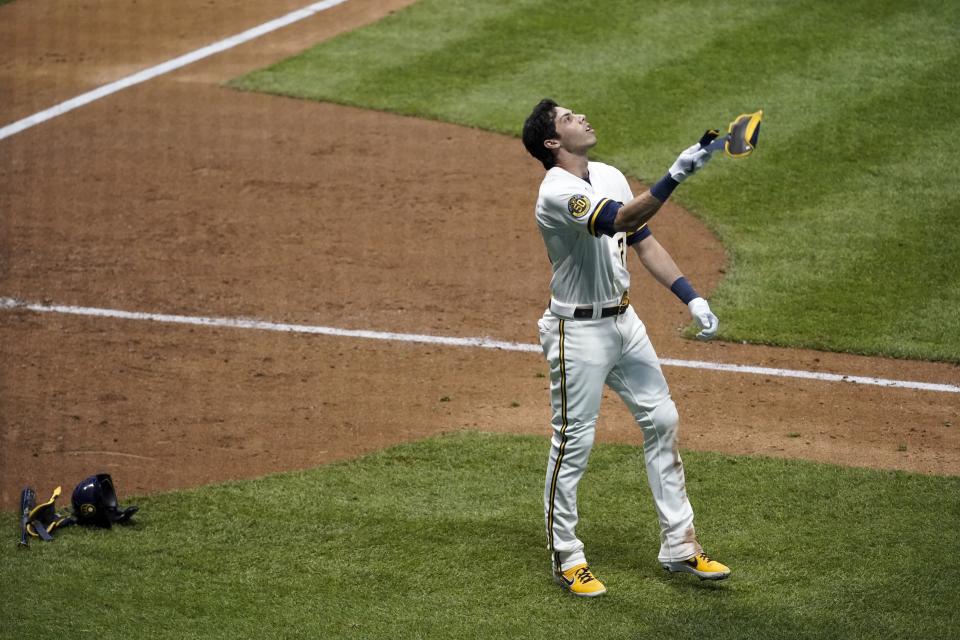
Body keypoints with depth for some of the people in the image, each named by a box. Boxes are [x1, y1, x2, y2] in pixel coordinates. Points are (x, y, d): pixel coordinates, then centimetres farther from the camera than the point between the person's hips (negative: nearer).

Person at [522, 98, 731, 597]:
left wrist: (692, 298, 2)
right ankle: (566, 560, 11)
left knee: (662, 420, 8)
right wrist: (675, 176, -47)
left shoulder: (610, 177, 7)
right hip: (579, 331, -8)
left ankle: (679, 546, 16)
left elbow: (643, 242, 10)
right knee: (573, 443, 0)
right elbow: (621, 220, -37)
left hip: (624, 322, 8)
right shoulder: (557, 191, -21)